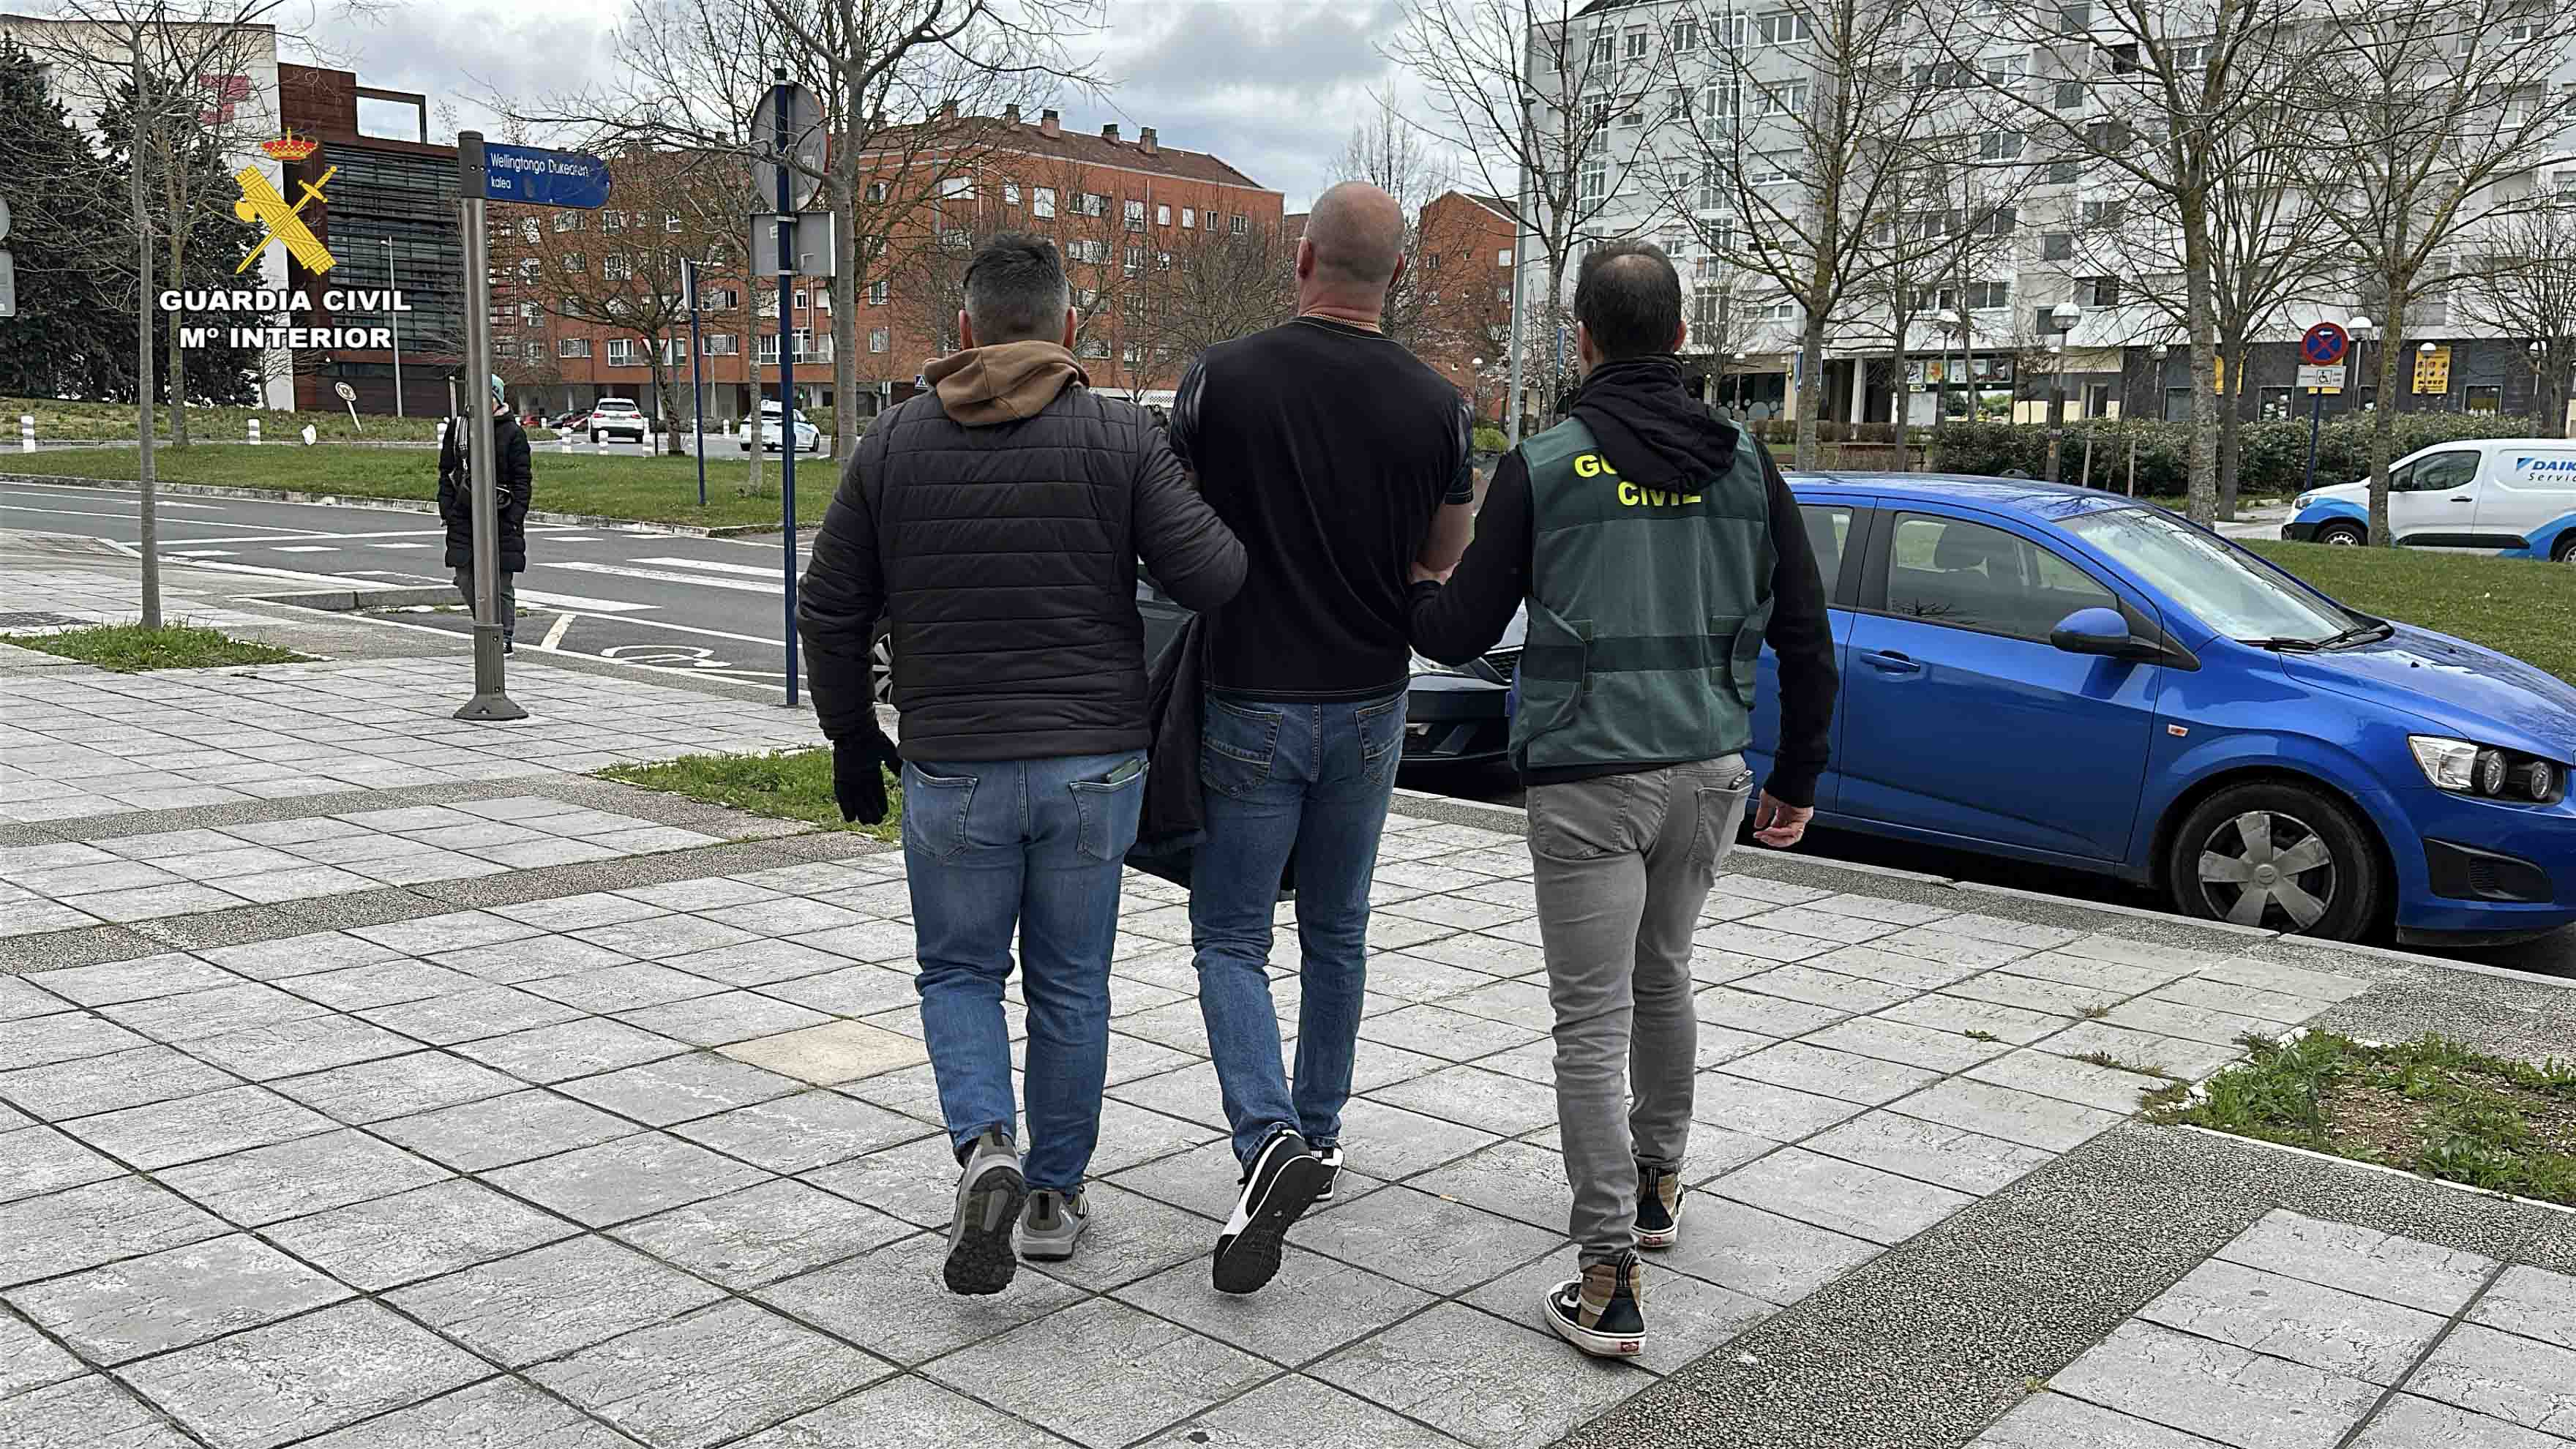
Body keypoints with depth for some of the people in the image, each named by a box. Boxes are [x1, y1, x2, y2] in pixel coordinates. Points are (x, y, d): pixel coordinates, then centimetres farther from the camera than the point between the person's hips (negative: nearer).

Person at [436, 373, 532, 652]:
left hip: (501, 515, -4)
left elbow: (522, 479, -2)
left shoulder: (513, 433, -1)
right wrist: (446, 508, 4)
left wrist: (516, 516, -10)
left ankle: (504, 636, 8)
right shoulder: (457, 428, 9)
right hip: (464, 514, 4)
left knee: (501, 581, -1)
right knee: (465, 579, 3)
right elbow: (446, 471, 13)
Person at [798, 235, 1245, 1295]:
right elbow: (1212, 577, -11)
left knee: (959, 972, 17)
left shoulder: (895, 442, 2)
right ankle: (1056, 1195, 24)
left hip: (951, 771, 0)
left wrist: (853, 744, 16)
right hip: (1094, 767, 0)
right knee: (1071, 985, 14)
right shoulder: (1119, 436, -4)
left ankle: (986, 1148, -5)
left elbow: (830, 614, 5)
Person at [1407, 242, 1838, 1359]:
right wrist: (1797, 778, 17)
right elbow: (1805, 639, 6)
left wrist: (1412, 589, 20)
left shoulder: (1543, 467, -7)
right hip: (1711, 773, 5)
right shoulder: (1745, 464, 3)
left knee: (1593, 1022, -1)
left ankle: (1610, 1283, -3)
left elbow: (1462, 631, -3)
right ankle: (1658, 1185, 41)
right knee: (1663, 981, 24)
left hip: (1588, 780, -5)